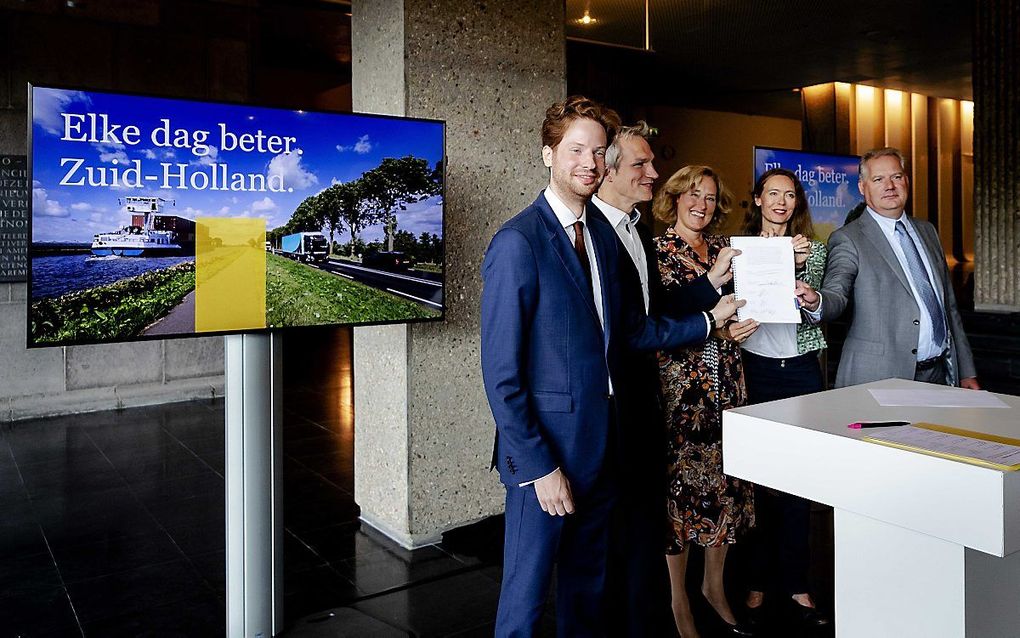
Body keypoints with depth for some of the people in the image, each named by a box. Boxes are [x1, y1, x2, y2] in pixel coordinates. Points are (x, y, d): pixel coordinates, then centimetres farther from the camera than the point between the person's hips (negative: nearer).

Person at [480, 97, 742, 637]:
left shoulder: (603, 236, 9)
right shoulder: (518, 242, -16)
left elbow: (631, 329, 11)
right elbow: (501, 373, -17)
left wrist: (708, 319, 10)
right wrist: (540, 466, -18)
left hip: (602, 441, 7)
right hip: (547, 449, -7)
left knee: (587, 587, 22)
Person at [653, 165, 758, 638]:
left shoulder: (724, 247, 13)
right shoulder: (656, 252, -4)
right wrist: (714, 328, -17)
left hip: (725, 381, 5)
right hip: (678, 383, -5)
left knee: (726, 478, 9)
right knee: (681, 480, 1)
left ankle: (715, 584, 29)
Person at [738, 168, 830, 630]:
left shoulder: (813, 250, 9)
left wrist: (798, 265, -18)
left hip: (801, 370, 2)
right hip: (754, 369, -1)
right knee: (755, 478, 4)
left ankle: (795, 584, 20)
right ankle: (755, 583, 18)